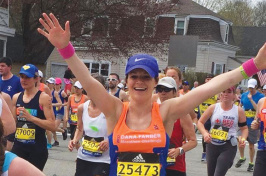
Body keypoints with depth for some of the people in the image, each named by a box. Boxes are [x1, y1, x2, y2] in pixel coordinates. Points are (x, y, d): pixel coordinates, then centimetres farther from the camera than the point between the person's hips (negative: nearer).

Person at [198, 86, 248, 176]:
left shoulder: (239, 111, -2)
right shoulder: (213, 107, -2)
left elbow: (244, 128, 9)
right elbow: (200, 122, 3)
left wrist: (243, 139, -11)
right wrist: (205, 133, -16)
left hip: (229, 147, -2)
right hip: (212, 145, 3)